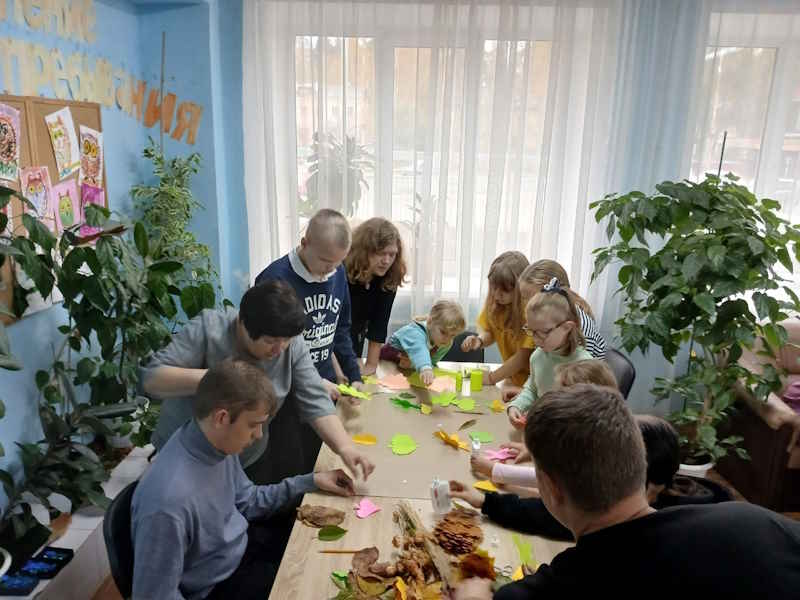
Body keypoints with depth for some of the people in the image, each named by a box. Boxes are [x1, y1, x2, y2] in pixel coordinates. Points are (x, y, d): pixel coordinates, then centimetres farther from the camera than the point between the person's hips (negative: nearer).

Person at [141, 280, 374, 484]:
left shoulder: (292, 345, -14)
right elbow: (151, 378, -25)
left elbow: (315, 402, -15)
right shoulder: (208, 328, -24)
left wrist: (345, 446, -29)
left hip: (250, 462, 3)